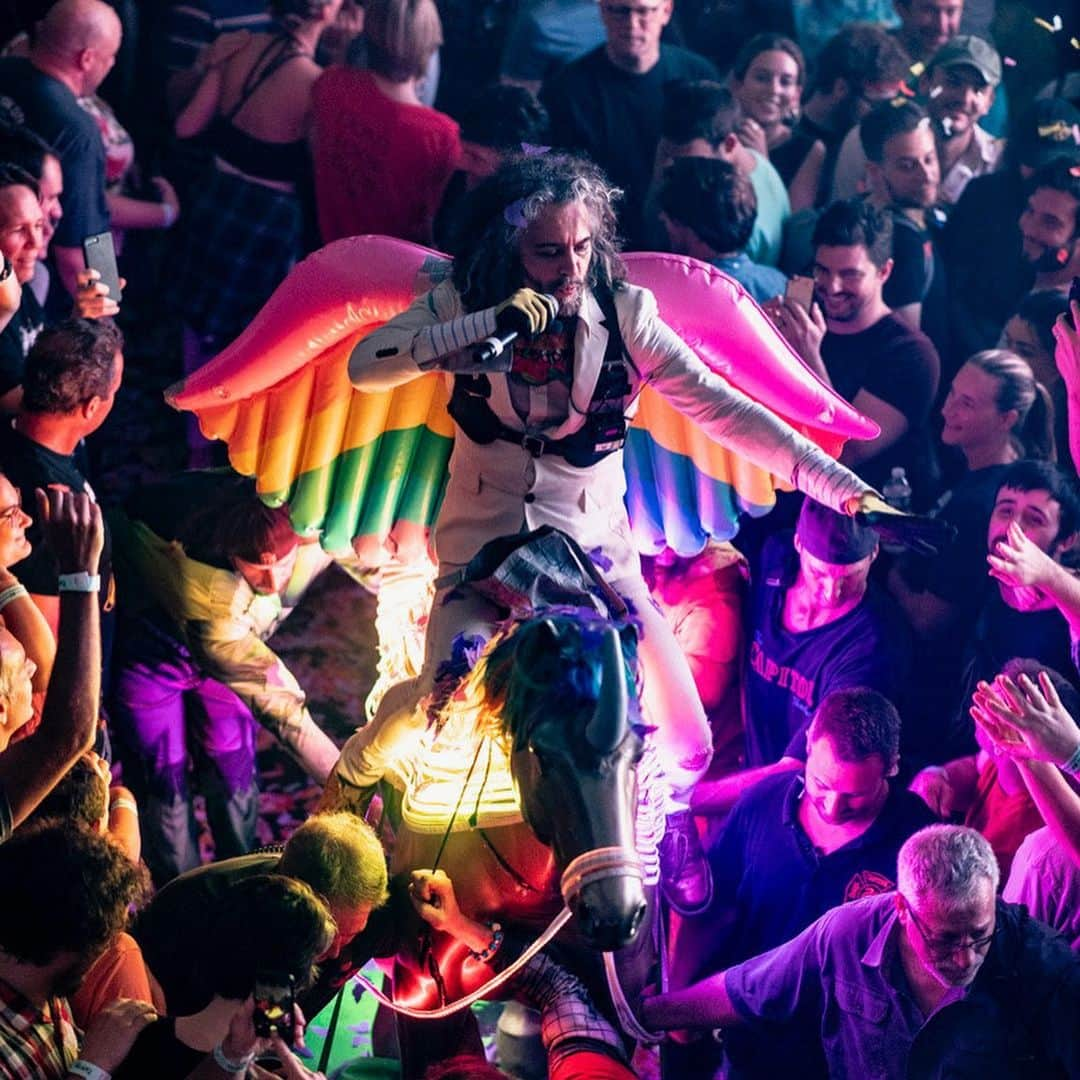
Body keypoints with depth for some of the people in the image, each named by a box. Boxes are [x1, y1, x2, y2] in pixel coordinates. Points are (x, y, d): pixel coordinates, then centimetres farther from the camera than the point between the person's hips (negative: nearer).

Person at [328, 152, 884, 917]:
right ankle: (341, 790, 2)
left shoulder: (624, 313, -7)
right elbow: (365, 367, -22)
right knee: (443, 694, -27)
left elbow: (719, 407, -12)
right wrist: (490, 325, -30)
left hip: (597, 546, 1)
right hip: (487, 542, -1)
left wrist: (831, 479, -22)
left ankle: (671, 830, 28)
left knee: (682, 740, -7)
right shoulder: (464, 305, -7)